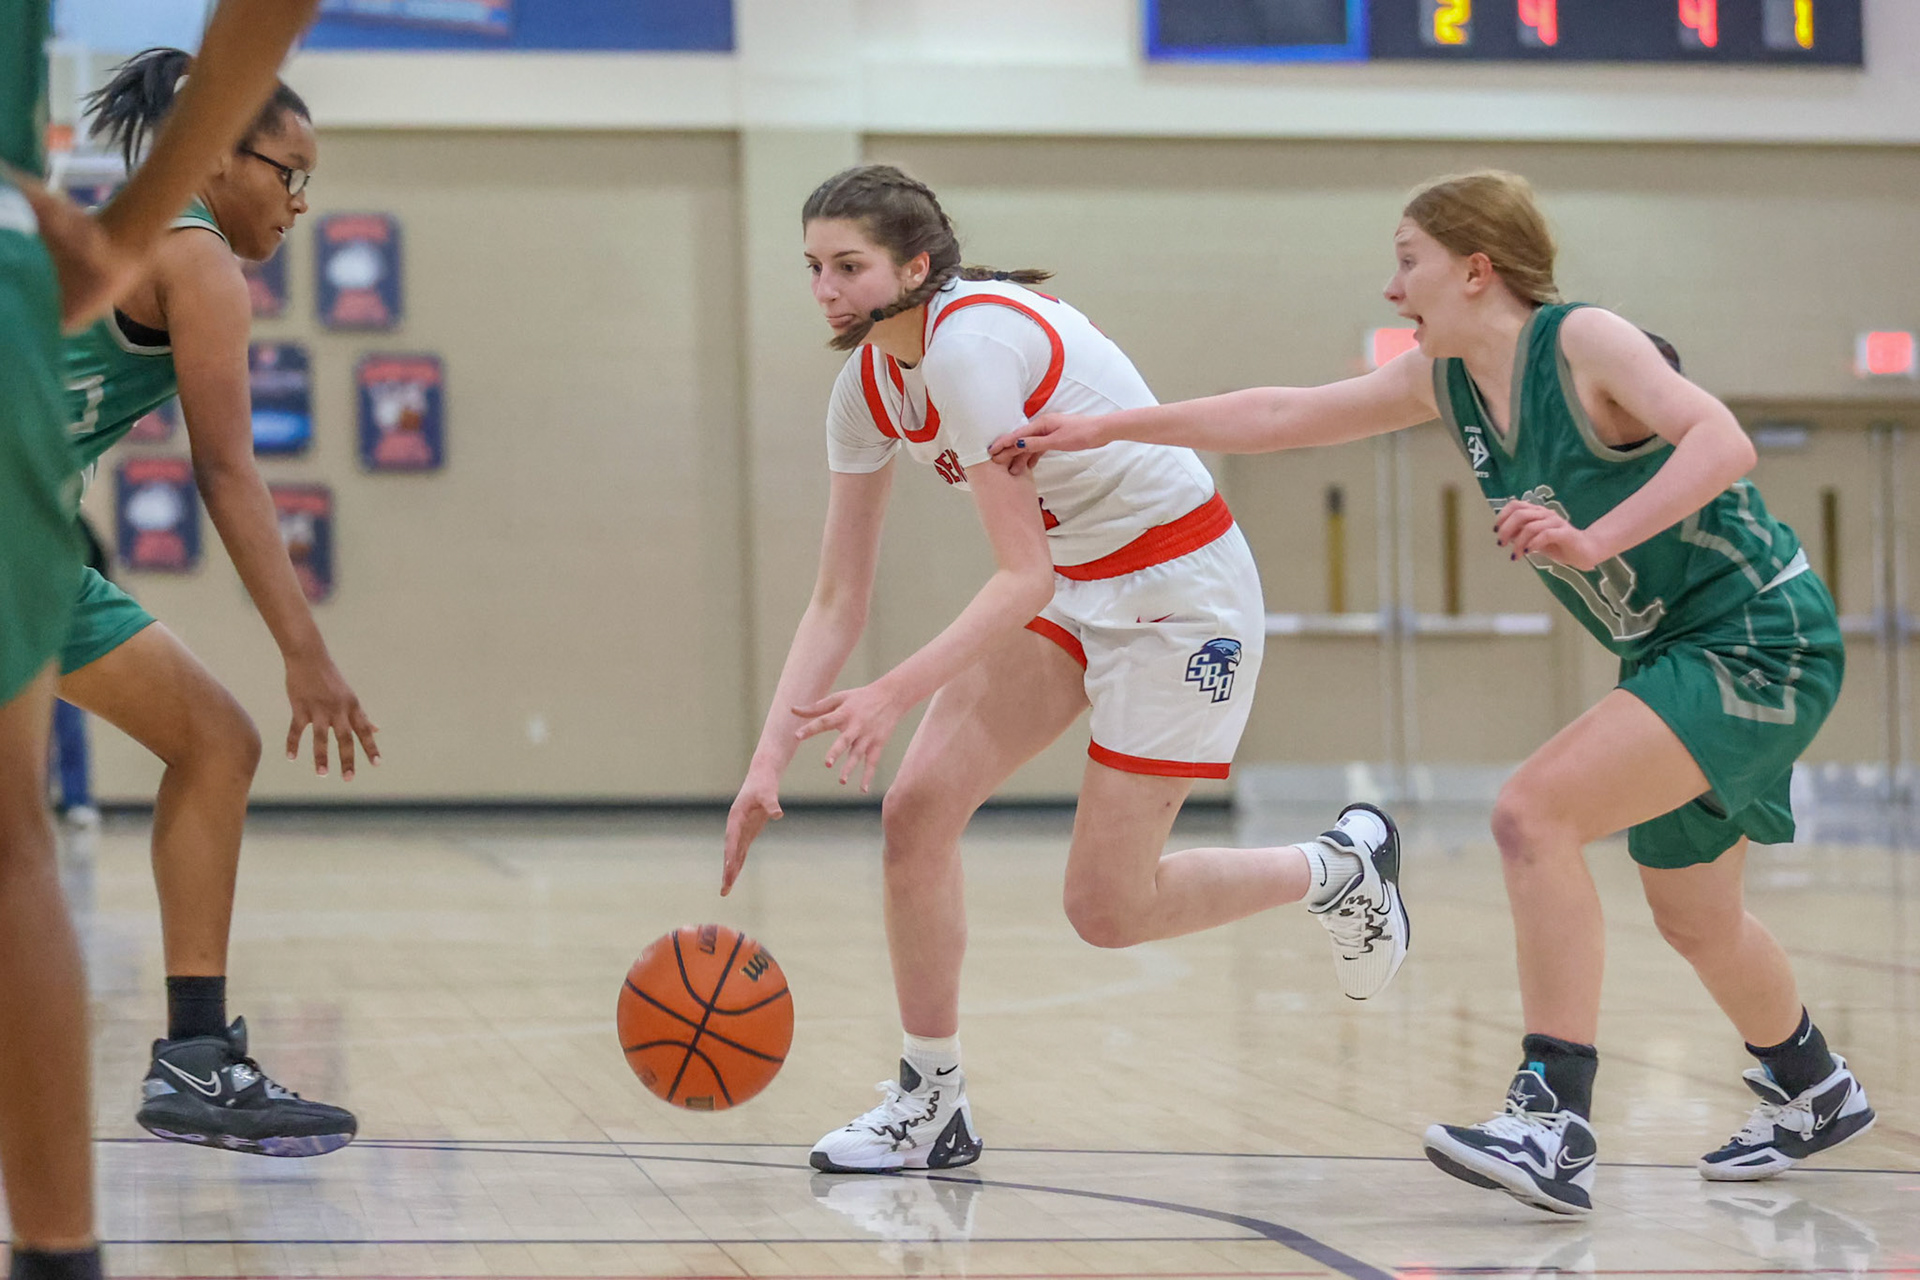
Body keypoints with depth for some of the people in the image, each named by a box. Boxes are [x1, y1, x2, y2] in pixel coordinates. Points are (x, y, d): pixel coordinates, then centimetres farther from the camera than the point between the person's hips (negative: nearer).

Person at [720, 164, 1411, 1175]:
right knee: (916, 808, -6)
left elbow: (1023, 576, -28)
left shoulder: (972, 343, -27)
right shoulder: (868, 384, -1)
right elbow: (837, 600, 0)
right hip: (1072, 589, 8)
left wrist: (894, 695, -36)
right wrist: (768, 761, -10)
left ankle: (1338, 870, 20)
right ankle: (930, 1105, 7)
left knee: (1107, 908, -5)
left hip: (1182, 596, -8)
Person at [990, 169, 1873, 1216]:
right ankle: (1813, 1094, 46)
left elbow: (1723, 443, -33)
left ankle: (1555, 1126, -22)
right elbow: (1283, 415, 7)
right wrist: (1104, 430, 4)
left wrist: (1591, 539, -43)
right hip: (1674, 653, 9)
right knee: (1690, 914, 20)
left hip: (1761, 639, -9)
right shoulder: (1443, 381, 4)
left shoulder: (1586, 343, -19)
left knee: (1533, 813, -22)